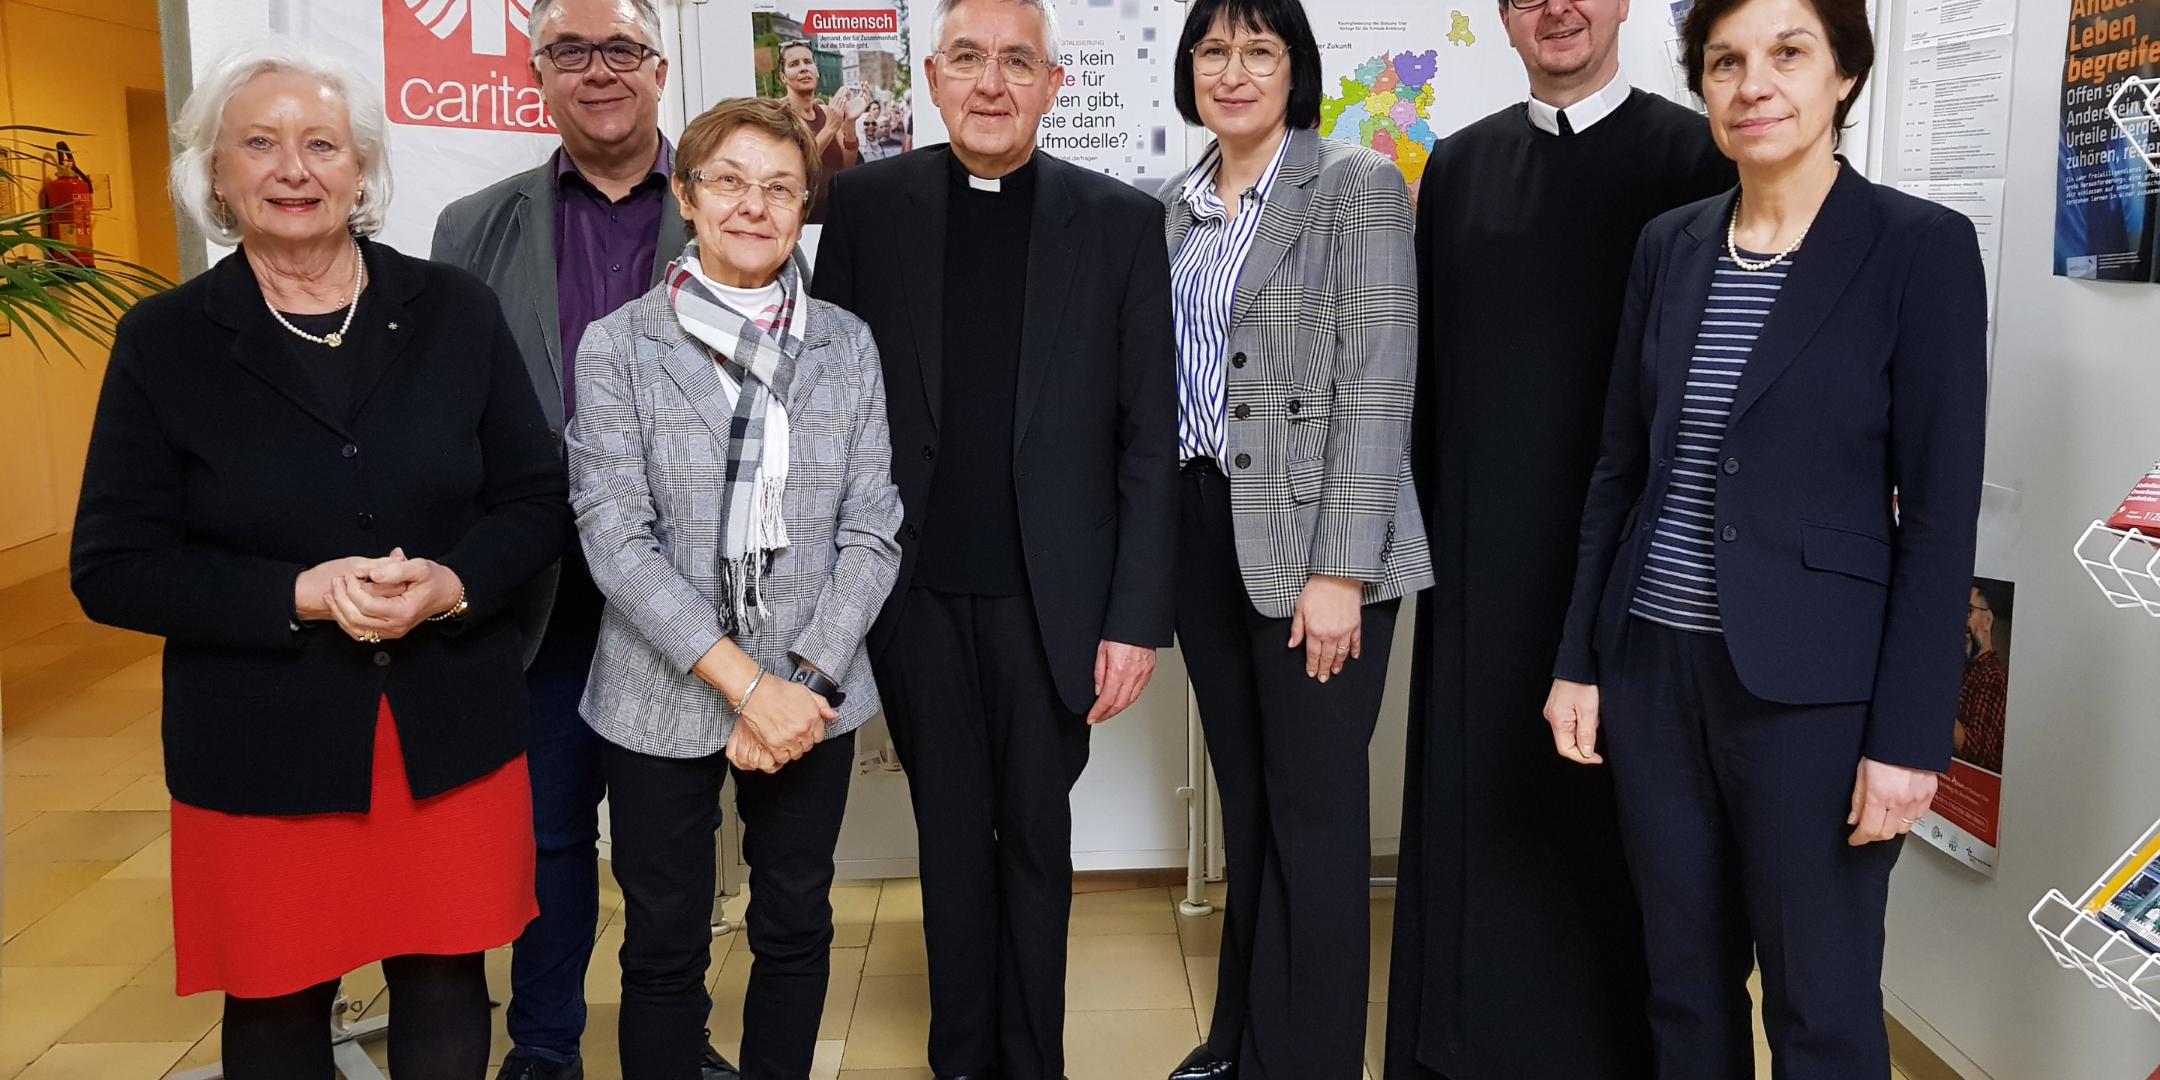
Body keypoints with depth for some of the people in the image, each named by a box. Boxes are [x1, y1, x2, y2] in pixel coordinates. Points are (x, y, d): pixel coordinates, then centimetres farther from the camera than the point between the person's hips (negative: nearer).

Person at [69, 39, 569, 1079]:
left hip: (450, 731, 1)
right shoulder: (165, 341, -1)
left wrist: (452, 586, -16)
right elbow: (113, 568, -3)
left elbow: (537, 500, 4)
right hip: (262, 748, 0)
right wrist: (299, 595, -17)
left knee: (445, 994, 12)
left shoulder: (454, 311, 2)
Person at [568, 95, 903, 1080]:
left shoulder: (846, 345, 2)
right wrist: (746, 683, -17)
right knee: (664, 948, 10)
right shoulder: (617, 346, -4)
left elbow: (871, 530, -1)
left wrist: (806, 683, -12)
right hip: (661, 699, -2)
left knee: (795, 929, 14)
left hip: (812, 696, 2)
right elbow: (614, 538, -11)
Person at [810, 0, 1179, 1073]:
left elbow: (1147, 438, -2)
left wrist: (1137, 617, -6)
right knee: (951, 833, 14)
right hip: (915, 591, 1)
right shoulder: (867, 202, 2)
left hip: (1049, 595, -1)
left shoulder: (1121, 221, -1)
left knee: (1037, 836, 12)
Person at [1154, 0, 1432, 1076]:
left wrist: (1339, 571, -18)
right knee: (1245, 796, 16)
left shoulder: (1359, 186, -7)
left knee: (1314, 810, 3)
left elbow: (1377, 389, -13)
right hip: (1200, 528, 6)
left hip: (1310, 539, -6)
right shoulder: (1179, 205, 11)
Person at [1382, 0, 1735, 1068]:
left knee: (1613, 805, 6)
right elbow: (1428, 356, 10)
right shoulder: (1459, 166, 10)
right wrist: (1421, 516, 6)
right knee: (1481, 788, 8)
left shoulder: (1693, 155, 0)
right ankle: (1472, 1027, 22)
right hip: (1486, 539, 3)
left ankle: (1618, 1031, 22)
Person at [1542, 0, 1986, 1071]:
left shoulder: (1921, 247, -7)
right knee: (1683, 984, 16)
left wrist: (1909, 738, -12)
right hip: (1656, 668, 4)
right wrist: (1579, 660, 7)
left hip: (1809, 687, -4)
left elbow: (1940, 515, -9)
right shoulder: (1669, 244, 6)